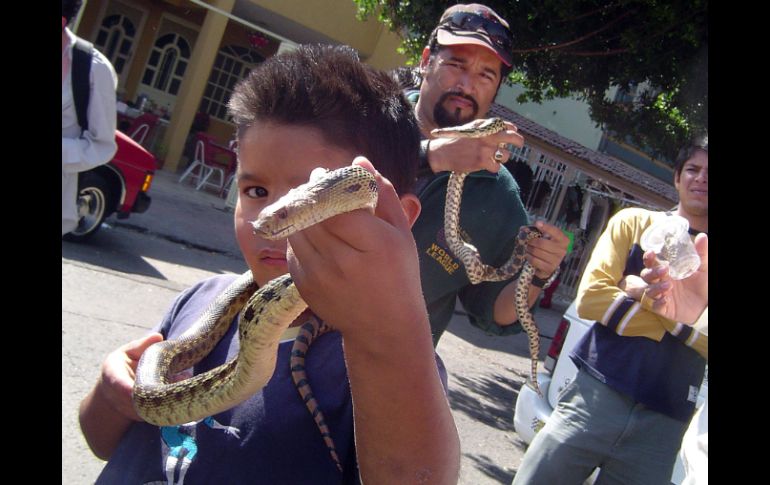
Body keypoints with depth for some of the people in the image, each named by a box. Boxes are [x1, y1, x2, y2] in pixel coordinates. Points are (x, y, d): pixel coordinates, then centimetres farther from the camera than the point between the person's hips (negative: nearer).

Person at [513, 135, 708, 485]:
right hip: (598, 395, -1)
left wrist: (651, 297, -11)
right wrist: (679, 321, -6)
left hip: (664, 423, 2)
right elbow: (590, 297, -6)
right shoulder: (636, 222, 6)